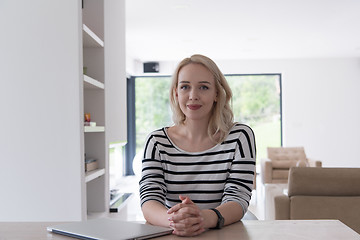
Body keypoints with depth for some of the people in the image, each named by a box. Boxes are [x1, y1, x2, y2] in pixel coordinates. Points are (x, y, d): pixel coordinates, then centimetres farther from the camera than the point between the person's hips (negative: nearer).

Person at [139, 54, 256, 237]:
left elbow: (238, 200, -8)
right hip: (170, 236, 1)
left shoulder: (240, 136, 0)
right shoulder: (157, 142, 3)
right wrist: (173, 219, -29)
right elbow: (149, 201, -7)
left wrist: (204, 218, -29)